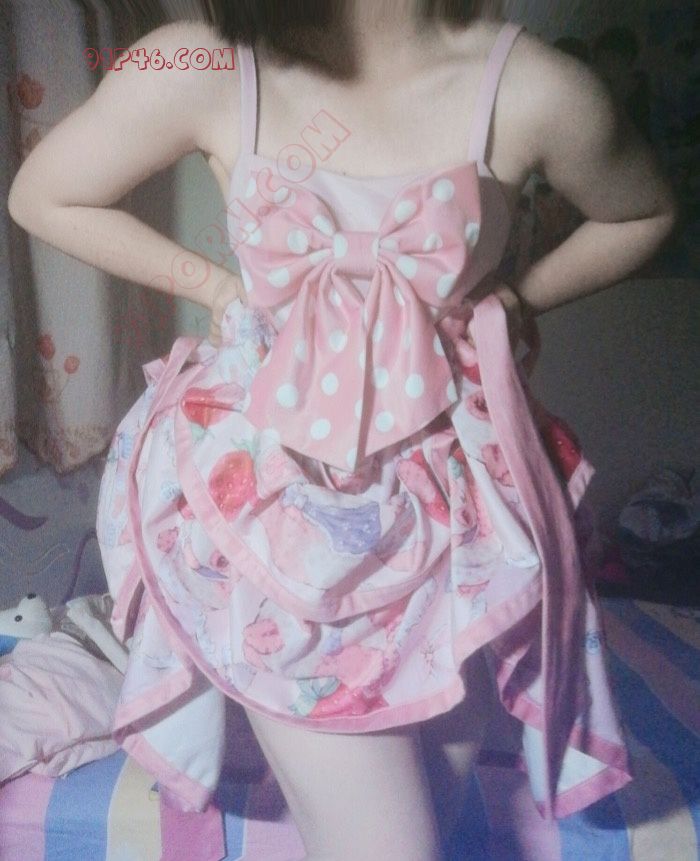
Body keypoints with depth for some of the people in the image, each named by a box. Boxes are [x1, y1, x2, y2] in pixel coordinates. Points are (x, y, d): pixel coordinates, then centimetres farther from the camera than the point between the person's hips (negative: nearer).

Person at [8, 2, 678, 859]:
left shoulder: (535, 89, -9)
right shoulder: (202, 72, -9)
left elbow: (644, 214, 12)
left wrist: (520, 300, 3)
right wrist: (216, 286, 0)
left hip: (457, 506, 2)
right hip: (279, 488, -1)